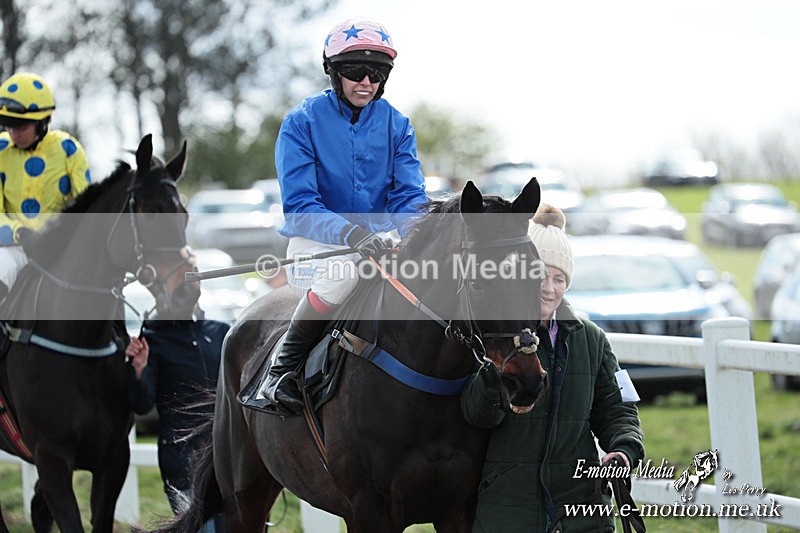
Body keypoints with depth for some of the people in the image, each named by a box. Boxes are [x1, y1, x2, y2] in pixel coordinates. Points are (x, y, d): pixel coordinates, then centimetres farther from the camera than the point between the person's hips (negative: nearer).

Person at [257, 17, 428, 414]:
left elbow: (409, 195, -3)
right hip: (316, 245, -4)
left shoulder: (396, 125, 6)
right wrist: (352, 234, -33)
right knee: (347, 269, -38)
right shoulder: (303, 123, -6)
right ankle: (283, 367, -21)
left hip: (380, 243, 4)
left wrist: (402, 233, -28)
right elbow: (299, 206, -15)